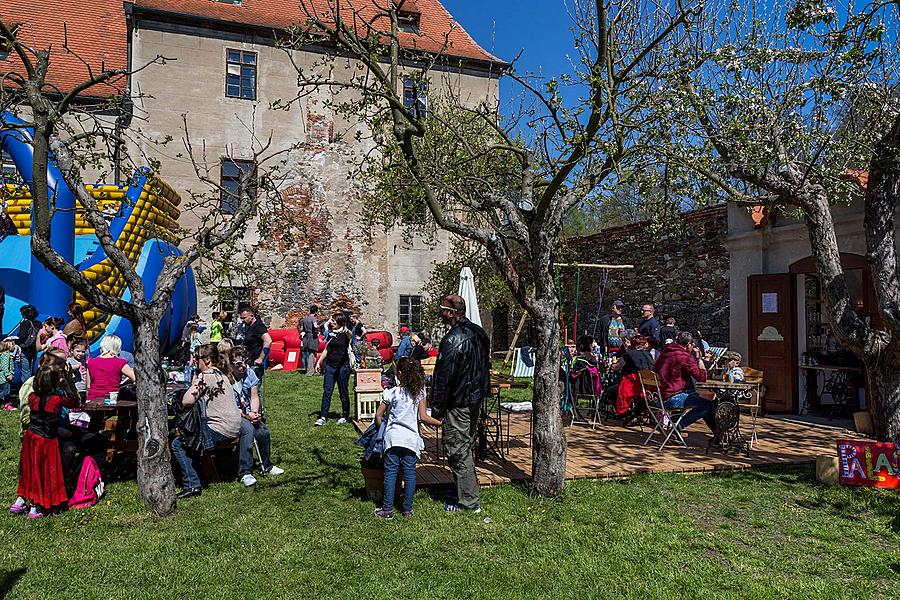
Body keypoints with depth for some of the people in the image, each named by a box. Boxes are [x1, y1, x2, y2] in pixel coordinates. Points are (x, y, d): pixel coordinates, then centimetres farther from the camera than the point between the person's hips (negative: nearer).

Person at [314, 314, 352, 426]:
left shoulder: (345, 334, -4)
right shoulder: (331, 333, 12)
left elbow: (350, 336, -29)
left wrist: (346, 331, -52)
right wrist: (319, 362, 13)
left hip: (342, 366, -5)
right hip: (330, 365, 5)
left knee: (343, 392, 4)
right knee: (327, 391, 0)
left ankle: (345, 416, 16)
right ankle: (323, 417, 1)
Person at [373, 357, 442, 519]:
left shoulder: (390, 393, -4)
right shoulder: (419, 392, -1)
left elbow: (378, 415, 0)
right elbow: (423, 417, -4)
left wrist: (381, 430, 18)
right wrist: (440, 423, 7)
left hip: (392, 436, -1)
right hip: (411, 438, 1)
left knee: (390, 472, 5)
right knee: (410, 472, 8)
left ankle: (387, 509, 9)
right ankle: (407, 509, 14)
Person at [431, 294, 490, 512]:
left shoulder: (453, 340, -22)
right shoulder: (479, 333, 7)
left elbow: (443, 377, -21)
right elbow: (485, 366, 16)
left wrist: (437, 408, -13)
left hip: (458, 402, -9)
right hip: (477, 398, 10)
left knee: (458, 450, 0)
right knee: (468, 445, 21)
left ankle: (469, 501, 6)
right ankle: (466, 489, 34)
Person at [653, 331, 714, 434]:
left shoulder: (666, 351, 10)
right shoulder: (684, 356, -14)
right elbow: (702, 377, -11)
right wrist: (698, 357, -3)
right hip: (671, 399, -9)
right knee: (708, 405, -2)